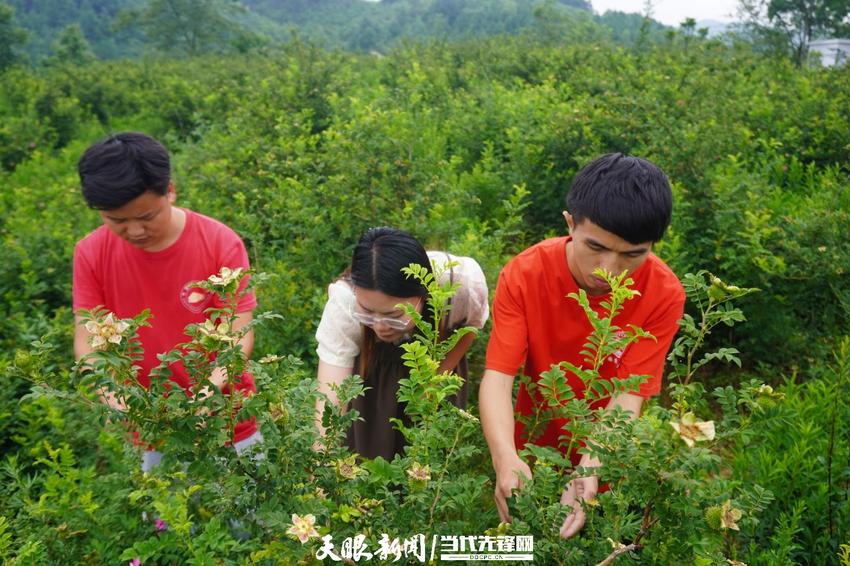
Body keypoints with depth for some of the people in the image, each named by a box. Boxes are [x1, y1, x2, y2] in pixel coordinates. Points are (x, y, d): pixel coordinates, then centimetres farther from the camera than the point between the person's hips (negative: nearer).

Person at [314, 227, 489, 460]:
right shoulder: (343, 301, -39)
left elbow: (470, 326, -10)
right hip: (372, 366, -1)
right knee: (369, 447, -3)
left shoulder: (463, 281, -36)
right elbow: (328, 407, -41)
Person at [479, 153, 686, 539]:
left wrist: (590, 468, -41)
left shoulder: (664, 294, -23)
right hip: (533, 452, 0)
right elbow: (498, 376, -29)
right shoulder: (524, 275, -24)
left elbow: (628, 395, -24)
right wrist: (506, 459, -46)